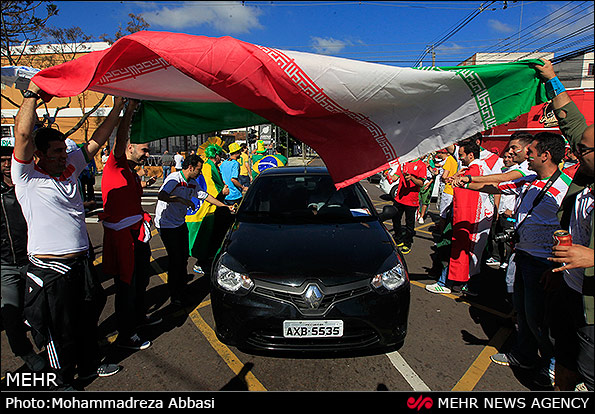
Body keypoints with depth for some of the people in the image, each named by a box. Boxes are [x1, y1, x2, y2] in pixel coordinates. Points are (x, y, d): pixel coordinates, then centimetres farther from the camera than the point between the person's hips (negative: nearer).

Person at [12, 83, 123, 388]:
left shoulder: (70, 166, 7)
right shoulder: (26, 176, -10)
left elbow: (98, 139, 7)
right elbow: (23, 134, -25)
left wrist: (117, 106, 3)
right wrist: (32, 93, -20)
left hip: (81, 261, 6)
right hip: (50, 269, -6)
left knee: (84, 318, 22)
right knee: (59, 329, 10)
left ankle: (86, 362, 44)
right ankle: (64, 381, 31)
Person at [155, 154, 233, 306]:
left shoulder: (192, 183, 6)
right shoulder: (174, 179, -19)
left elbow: (205, 196, 17)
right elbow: (161, 196, -35)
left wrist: (225, 206, 18)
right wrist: (182, 200, -38)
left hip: (180, 223, 8)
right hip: (166, 224, -8)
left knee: (184, 256, 10)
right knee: (175, 258, -8)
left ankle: (182, 287, 27)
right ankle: (175, 295, 5)